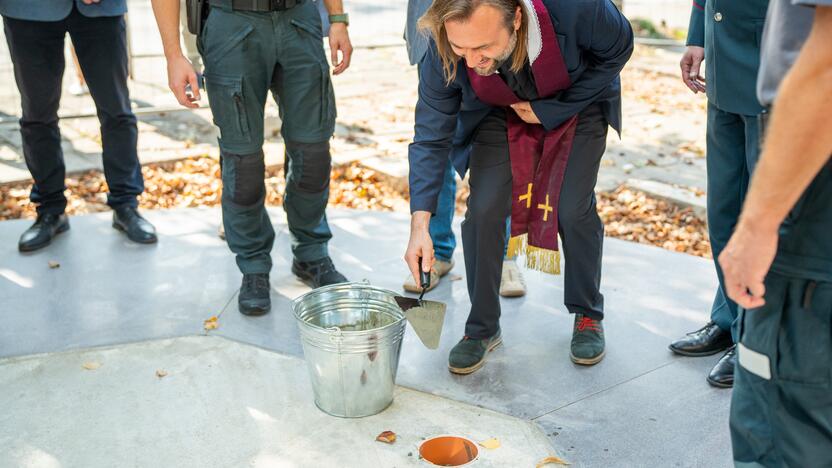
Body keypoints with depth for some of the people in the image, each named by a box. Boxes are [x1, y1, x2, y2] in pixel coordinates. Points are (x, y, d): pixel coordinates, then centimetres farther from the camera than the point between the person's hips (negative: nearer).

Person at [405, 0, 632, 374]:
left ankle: (588, 316, 17)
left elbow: (618, 49, -18)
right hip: (499, 113, 1)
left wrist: (552, 111, -22)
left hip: (577, 102, -1)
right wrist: (419, 224, -32)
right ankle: (482, 328, 8)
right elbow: (431, 138, -23)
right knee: (483, 210, -11)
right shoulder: (443, 54, -34)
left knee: (573, 210, -9)